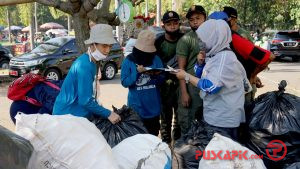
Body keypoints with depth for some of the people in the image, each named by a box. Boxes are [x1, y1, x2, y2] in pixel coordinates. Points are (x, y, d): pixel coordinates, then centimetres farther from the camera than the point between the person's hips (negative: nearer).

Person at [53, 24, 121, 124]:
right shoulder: (84, 65, -23)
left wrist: (99, 110, 8)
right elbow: (85, 101, -25)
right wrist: (108, 114, -19)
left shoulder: (93, 62, 5)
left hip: (80, 115, 9)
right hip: (68, 116, -9)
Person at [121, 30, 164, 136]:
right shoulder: (129, 61, -4)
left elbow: (162, 79, 1)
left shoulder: (156, 59, 2)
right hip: (136, 106, -2)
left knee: (153, 135, 14)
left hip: (153, 105, 2)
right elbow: (124, 82, -9)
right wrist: (137, 72, -21)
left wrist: (154, 75, -20)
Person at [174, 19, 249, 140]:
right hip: (212, 116, 9)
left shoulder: (225, 57, -21)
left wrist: (186, 76, -16)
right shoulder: (213, 55, 7)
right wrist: (201, 63, 0)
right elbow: (201, 76, 20)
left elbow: (210, 86, -26)